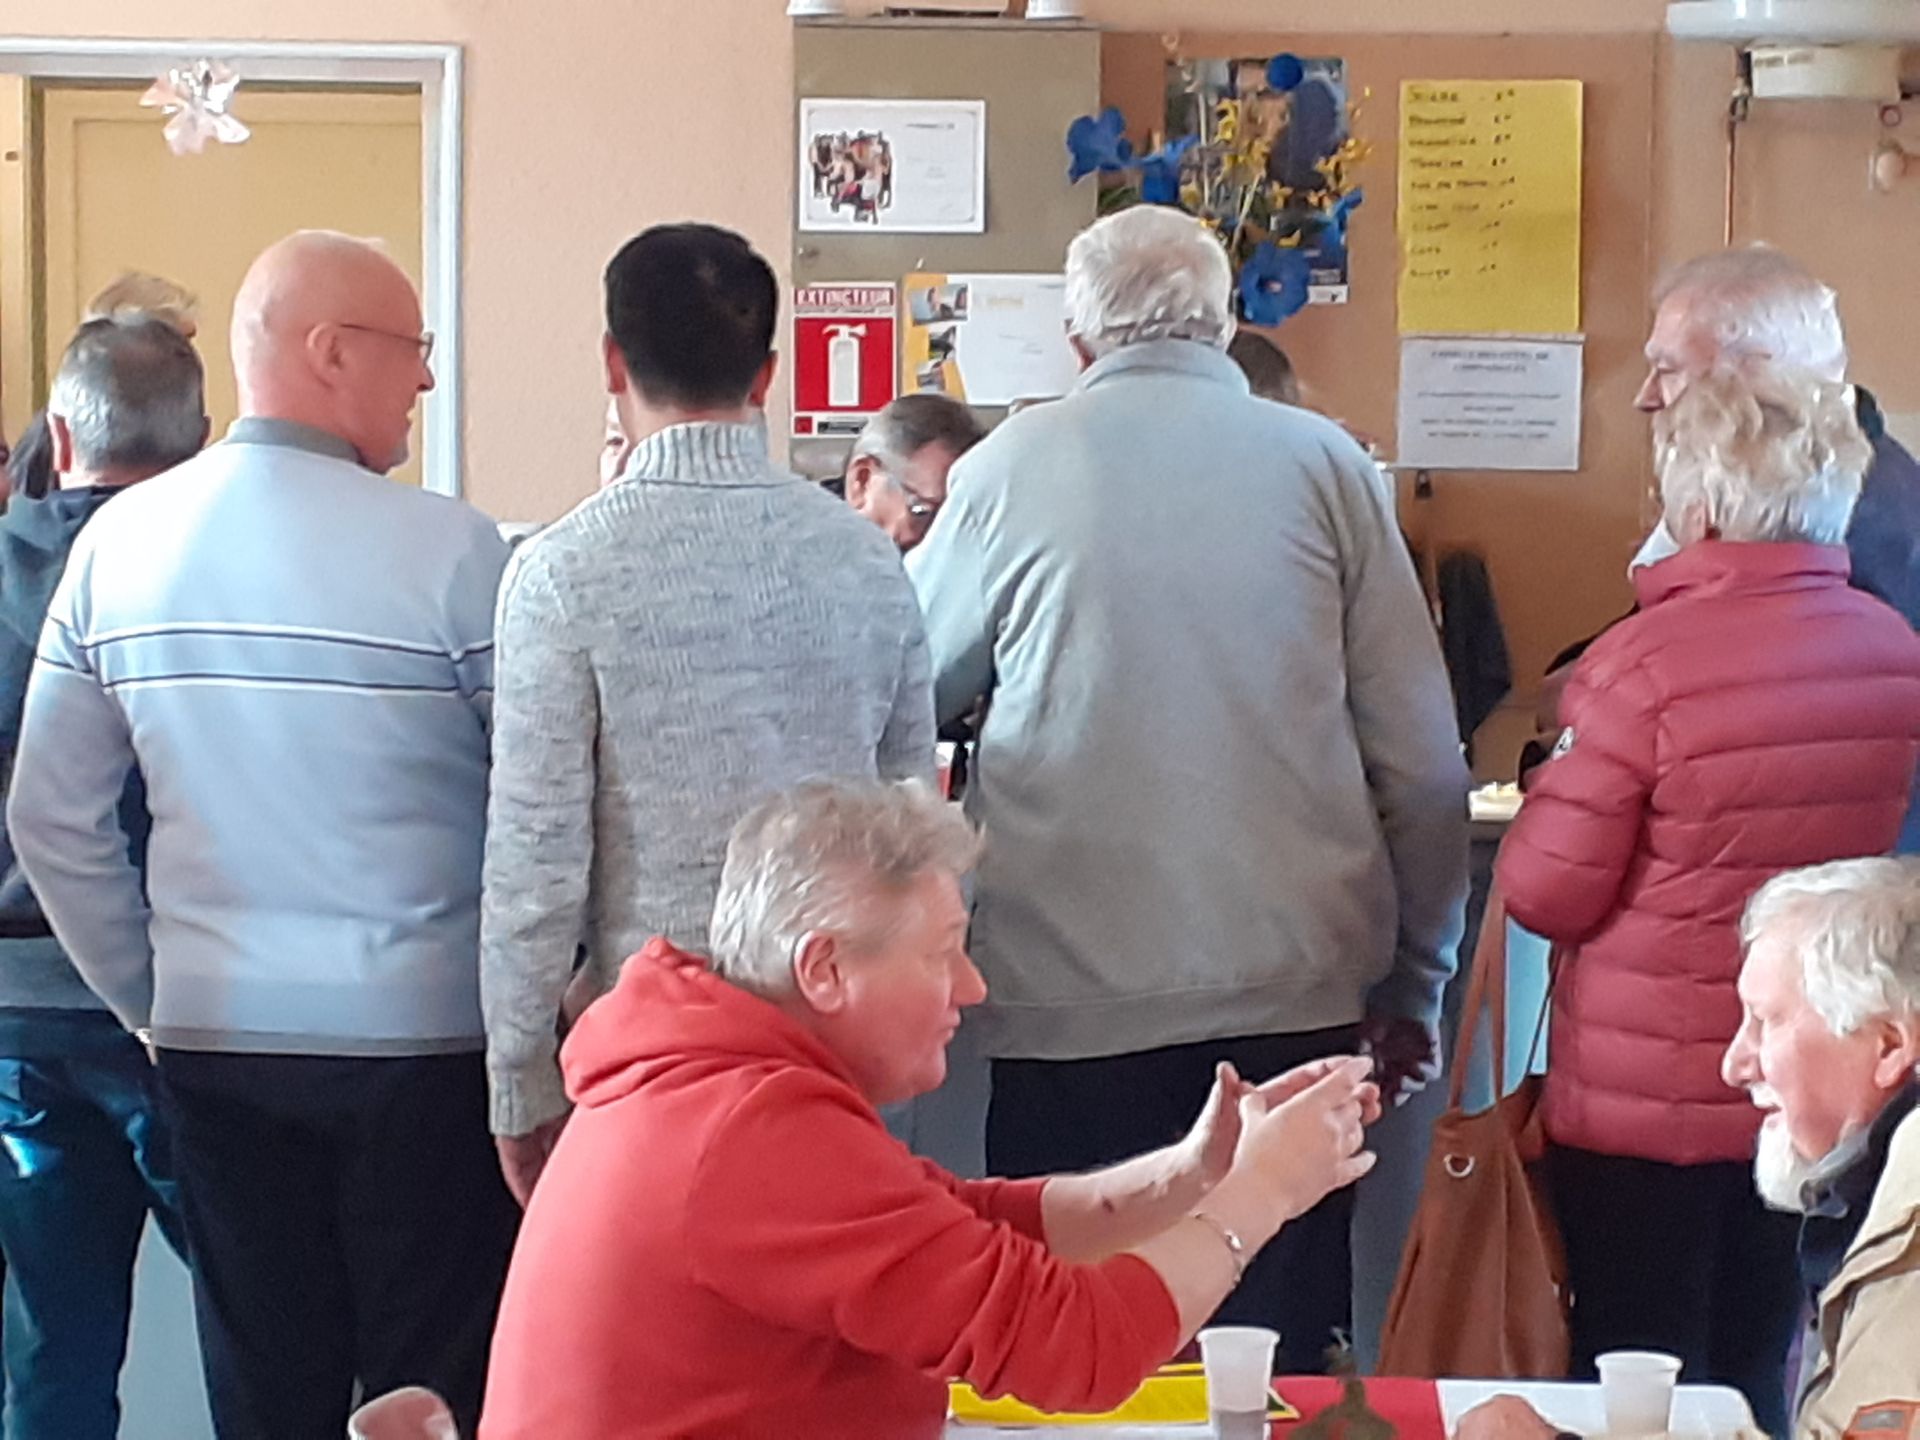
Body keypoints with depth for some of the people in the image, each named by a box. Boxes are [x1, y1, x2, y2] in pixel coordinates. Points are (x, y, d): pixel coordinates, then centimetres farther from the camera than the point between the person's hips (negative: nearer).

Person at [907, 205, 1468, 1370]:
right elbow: (1423, 759, 3)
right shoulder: (1323, 465, 2)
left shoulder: (1008, 470, 2)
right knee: (1277, 1361, 7)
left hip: (1073, 1005, 0)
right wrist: (1414, 981, 12)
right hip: (1293, 997, 1)